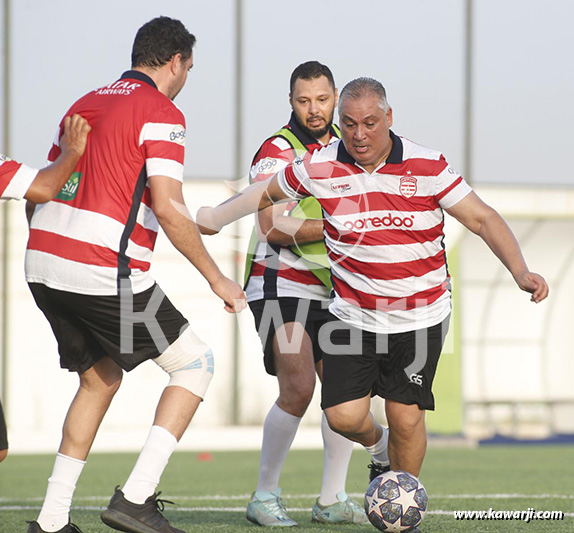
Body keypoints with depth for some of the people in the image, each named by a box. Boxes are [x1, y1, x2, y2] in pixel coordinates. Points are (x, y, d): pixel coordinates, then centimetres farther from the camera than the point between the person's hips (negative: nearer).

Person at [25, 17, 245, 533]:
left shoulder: (86, 103, 19)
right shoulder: (162, 114, -6)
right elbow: (168, 208, -16)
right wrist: (216, 278, -8)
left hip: (43, 263, 8)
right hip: (104, 273, -8)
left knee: (100, 378, 24)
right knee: (196, 362, 7)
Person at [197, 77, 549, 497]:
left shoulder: (427, 166, -11)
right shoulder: (320, 168, -7)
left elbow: (482, 218, -9)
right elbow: (267, 193, 12)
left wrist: (520, 272, -20)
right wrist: (213, 218, 20)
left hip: (420, 316, -1)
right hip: (353, 315, 1)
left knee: (406, 419, -3)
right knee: (344, 416, -8)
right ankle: (378, 446, 29)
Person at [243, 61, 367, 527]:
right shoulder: (277, 151, -12)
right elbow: (274, 227, -21)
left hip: (329, 288, 7)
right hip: (281, 285, -7)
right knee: (298, 389, -16)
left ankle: (332, 500, 11)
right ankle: (265, 498, -5)